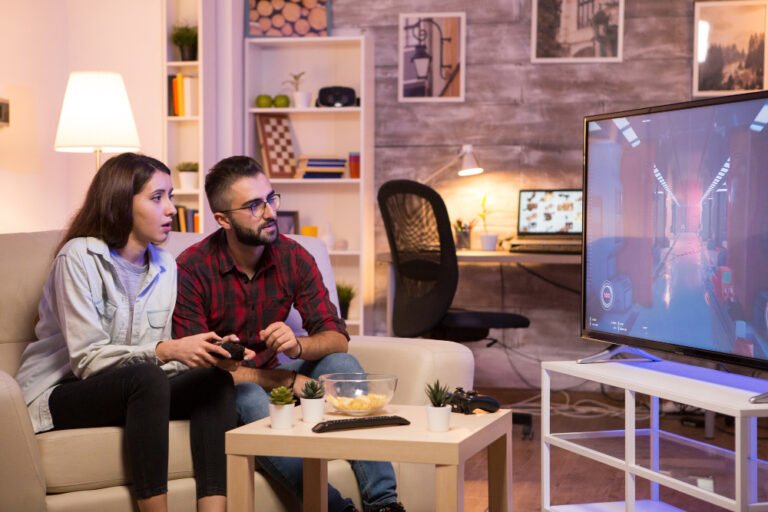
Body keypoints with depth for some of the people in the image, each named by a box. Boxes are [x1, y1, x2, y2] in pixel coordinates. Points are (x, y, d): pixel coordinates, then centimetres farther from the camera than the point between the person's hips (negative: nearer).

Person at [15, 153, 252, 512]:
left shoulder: (164, 265, 4)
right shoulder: (79, 257, -16)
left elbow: (161, 357, 2)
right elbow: (87, 358, -22)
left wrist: (210, 356, -19)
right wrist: (166, 350, -35)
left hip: (131, 388, 6)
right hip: (60, 392, -6)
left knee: (216, 381, -18)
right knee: (146, 378, -34)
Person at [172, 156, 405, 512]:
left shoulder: (294, 257, -4)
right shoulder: (192, 269, -17)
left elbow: (337, 338, -6)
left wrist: (298, 346, -31)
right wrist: (286, 380, -22)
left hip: (276, 374, 4)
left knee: (341, 364, -21)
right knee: (254, 401, -36)